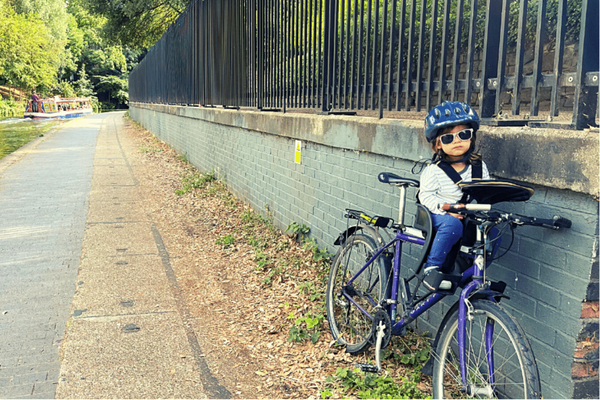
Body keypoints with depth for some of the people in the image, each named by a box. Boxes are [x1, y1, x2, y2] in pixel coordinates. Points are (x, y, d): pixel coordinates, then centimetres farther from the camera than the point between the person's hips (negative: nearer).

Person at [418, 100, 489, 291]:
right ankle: (432, 267, -23)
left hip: (471, 217, 5)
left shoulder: (479, 167, 6)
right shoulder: (434, 170, -8)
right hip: (440, 217, -5)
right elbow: (426, 195, -11)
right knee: (453, 225, -37)